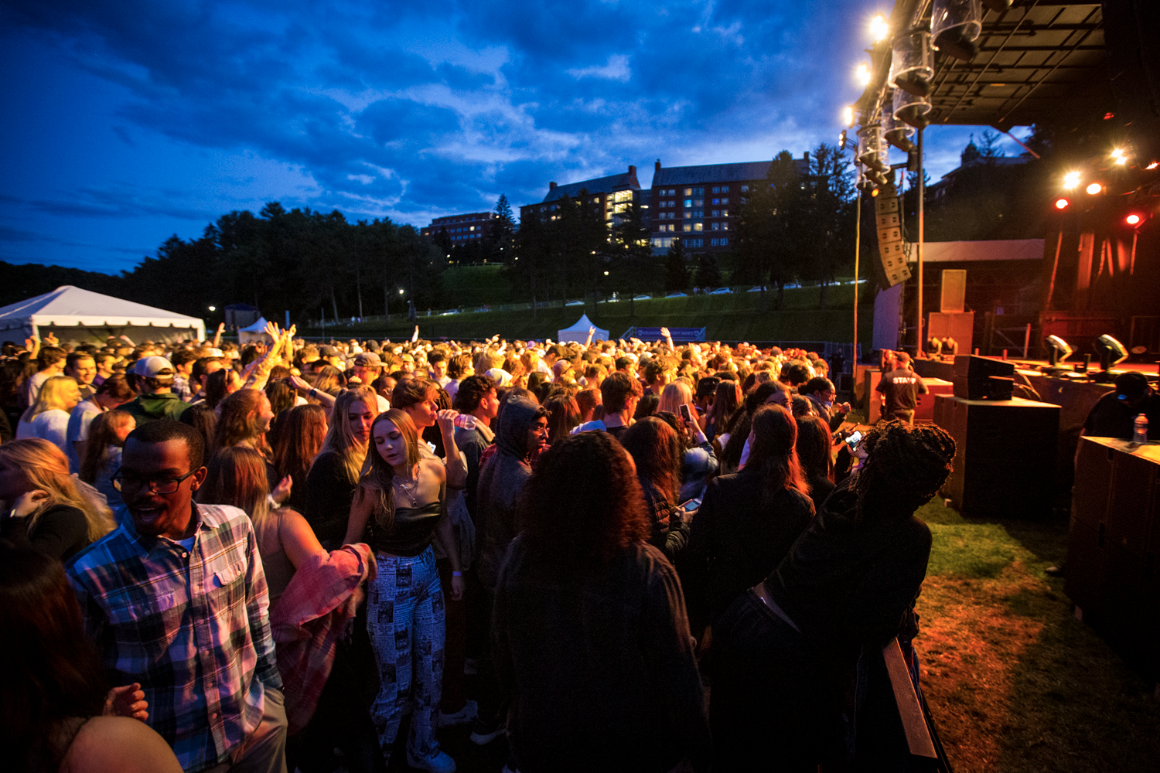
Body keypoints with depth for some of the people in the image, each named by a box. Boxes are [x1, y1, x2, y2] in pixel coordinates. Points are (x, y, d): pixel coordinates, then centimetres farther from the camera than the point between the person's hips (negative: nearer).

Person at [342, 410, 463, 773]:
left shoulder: (435, 472, -7)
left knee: (431, 671, 17)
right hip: (389, 582, -5)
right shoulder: (374, 486, -19)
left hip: (428, 573, 5)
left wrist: (456, 570, 9)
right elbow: (351, 542, -9)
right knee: (396, 684, 7)